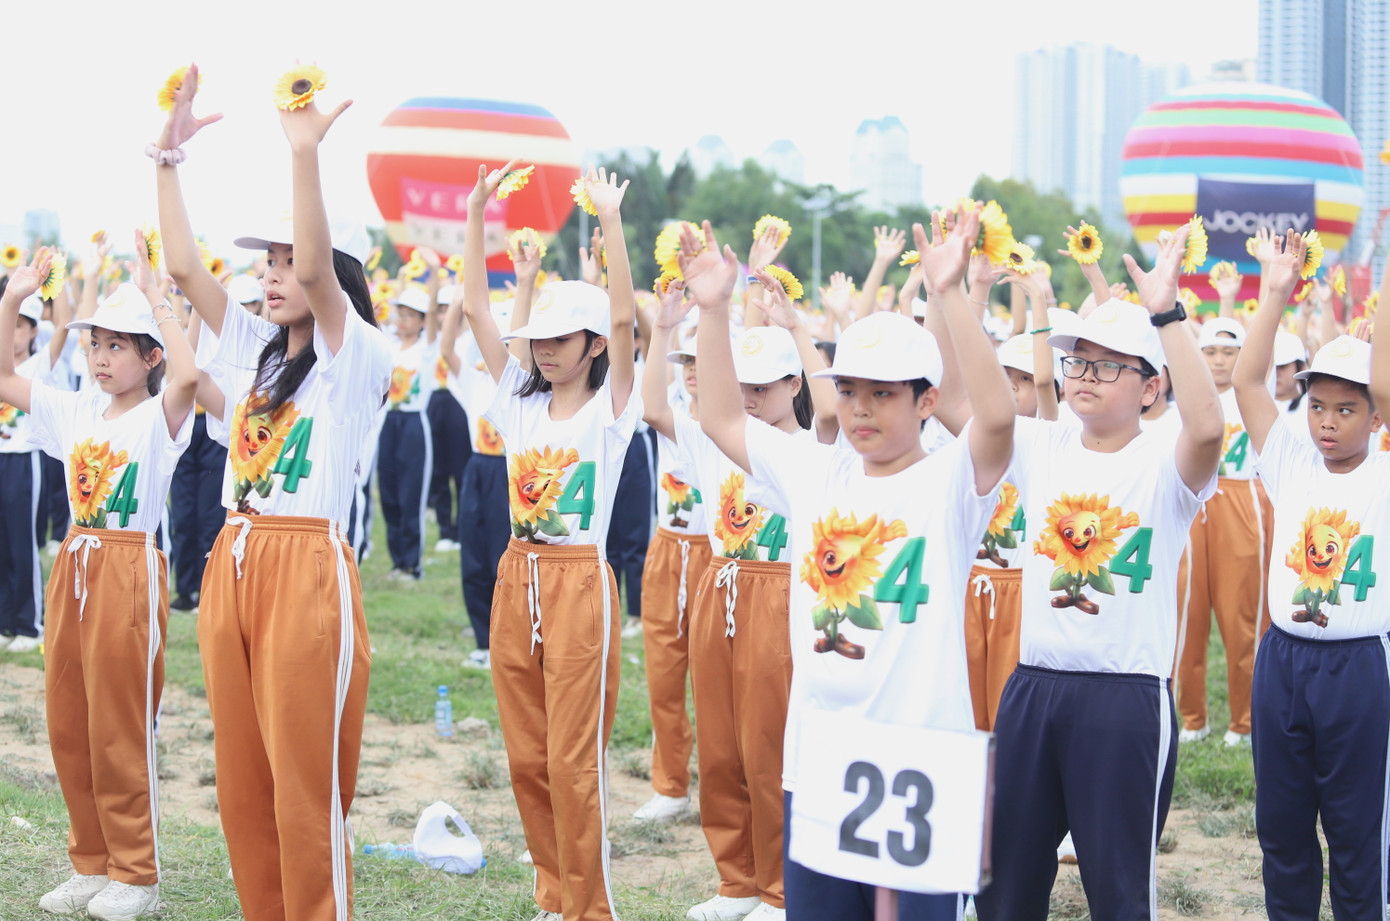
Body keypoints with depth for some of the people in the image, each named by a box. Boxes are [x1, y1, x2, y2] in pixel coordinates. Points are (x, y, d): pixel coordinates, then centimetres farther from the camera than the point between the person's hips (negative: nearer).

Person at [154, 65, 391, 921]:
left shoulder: (356, 359, -6)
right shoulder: (254, 347, 13)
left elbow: (316, 267, -23)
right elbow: (184, 266, 8)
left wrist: (305, 152, -33)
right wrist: (170, 155, 2)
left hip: (308, 570, -7)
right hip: (233, 565, 7)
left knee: (306, 790, -3)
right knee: (243, 783, 11)